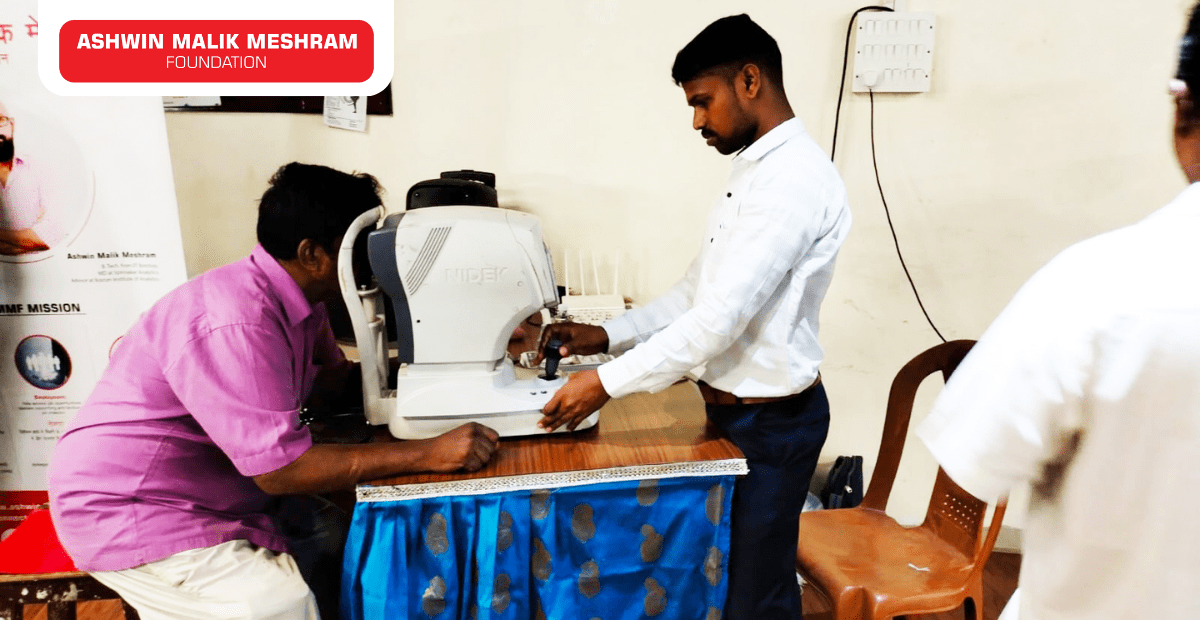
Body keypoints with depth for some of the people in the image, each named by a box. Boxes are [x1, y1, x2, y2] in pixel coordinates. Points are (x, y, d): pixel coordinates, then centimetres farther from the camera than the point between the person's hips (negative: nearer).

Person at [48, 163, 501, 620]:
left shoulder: (299, 299, -1)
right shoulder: (236, 323, -30)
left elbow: (333, 378, 14)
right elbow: (280, 469, -30)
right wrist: (430, 454, -31)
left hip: (209, 497, 9)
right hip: (128, 513, -9)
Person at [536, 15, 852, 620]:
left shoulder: (796, 178, -22)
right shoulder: (754, 171, 11)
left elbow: (722, 316, -26)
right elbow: (697, 291, 12)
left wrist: (607, 382, -21)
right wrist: (608, 334, 2)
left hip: (771, 422, -9)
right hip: (734, 406, 9)